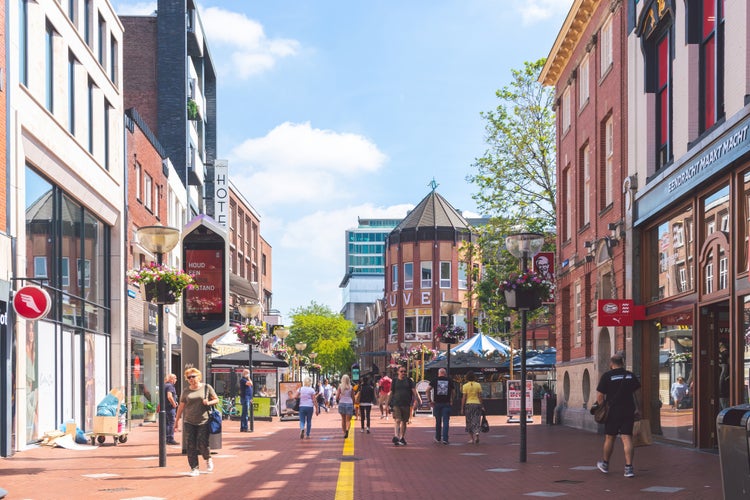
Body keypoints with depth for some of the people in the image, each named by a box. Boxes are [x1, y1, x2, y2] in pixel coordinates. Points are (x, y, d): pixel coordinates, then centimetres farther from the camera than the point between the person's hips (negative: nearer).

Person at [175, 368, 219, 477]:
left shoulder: (206, 388, 3)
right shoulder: (186, 391, 8)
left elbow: (216, 399, 8)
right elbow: (181, 406, 13)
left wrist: (209, 402, -12)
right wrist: (177, 420, 12)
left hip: (203, 422, -2)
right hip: (189, 422, 3)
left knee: (202, 444, -8)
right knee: (191, 446, -1)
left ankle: (208, 459, 22)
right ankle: (194, 468, 6)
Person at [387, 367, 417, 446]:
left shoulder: (409, 381, 9)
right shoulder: (394, 381, 9)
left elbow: (414, 391, 3)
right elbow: (391, 393, 14)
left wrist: (415, 400, -13)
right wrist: (388, 403, 12)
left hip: (406, 404, 2)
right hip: (396, 404, -2)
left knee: (404, 422, 8)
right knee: (397, 420, -16)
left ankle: (402, 438, 18)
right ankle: (396, 436, -27)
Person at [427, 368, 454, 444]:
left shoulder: (434, 381, 4)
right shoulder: (449, 381, 6)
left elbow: (428, 390, -7)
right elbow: (452, 392, 10)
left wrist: (429, 400, -2)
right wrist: (451, 400, 23)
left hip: (437, 403, 1)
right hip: (446, 404, -1)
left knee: (438, 421, 14)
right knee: (445, 421, -2)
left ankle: (438, 438, 24)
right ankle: (445, 439, -11)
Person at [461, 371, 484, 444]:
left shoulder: (465, 386, -4)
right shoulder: (478, 385, 0)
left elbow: (464, 398, -5)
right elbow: (480, 396, 0)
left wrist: (462, 408, 0)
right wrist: (482, 406, 7)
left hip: (468, 404, -1)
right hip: (477, 403, 1)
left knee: (469, 422, 8)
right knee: (476, 421, 4)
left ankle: (472, 439, 8)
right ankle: (476, 433, -22)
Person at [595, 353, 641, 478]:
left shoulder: (607, 376, -4)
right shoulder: (631, 376, 8)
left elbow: (600, 396, -6)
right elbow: (636, 394, 13)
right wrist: (637, 409, 19)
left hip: (613, 411, -2)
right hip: (628, 411, 2)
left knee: (609, 438, 12)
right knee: (627, 438, -2)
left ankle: (605, 464, 28)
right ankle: (629, 467, -10)